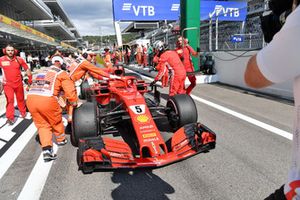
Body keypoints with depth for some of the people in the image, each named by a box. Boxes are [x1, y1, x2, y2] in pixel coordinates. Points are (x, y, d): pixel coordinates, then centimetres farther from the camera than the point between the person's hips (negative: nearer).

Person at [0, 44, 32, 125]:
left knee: (20, 99, 16)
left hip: (18, 83, 2)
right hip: (7, 84, -2)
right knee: (10, 100, -5)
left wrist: (30, 78, 9)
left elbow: (27, 69, 4)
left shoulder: (19, 59, -7)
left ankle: (23, 113, 35)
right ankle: (10, 118, 4)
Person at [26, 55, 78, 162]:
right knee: (56, 121, 20)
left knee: (42, 125, 16)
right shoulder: (62, 73, 11)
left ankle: (46, 149, 5)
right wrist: (74, 103, 18)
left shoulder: (41, 72, 29)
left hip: (31, 99, 5)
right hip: (47, 100, -5)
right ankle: (61, 140, 40)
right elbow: (70, 90, 3)